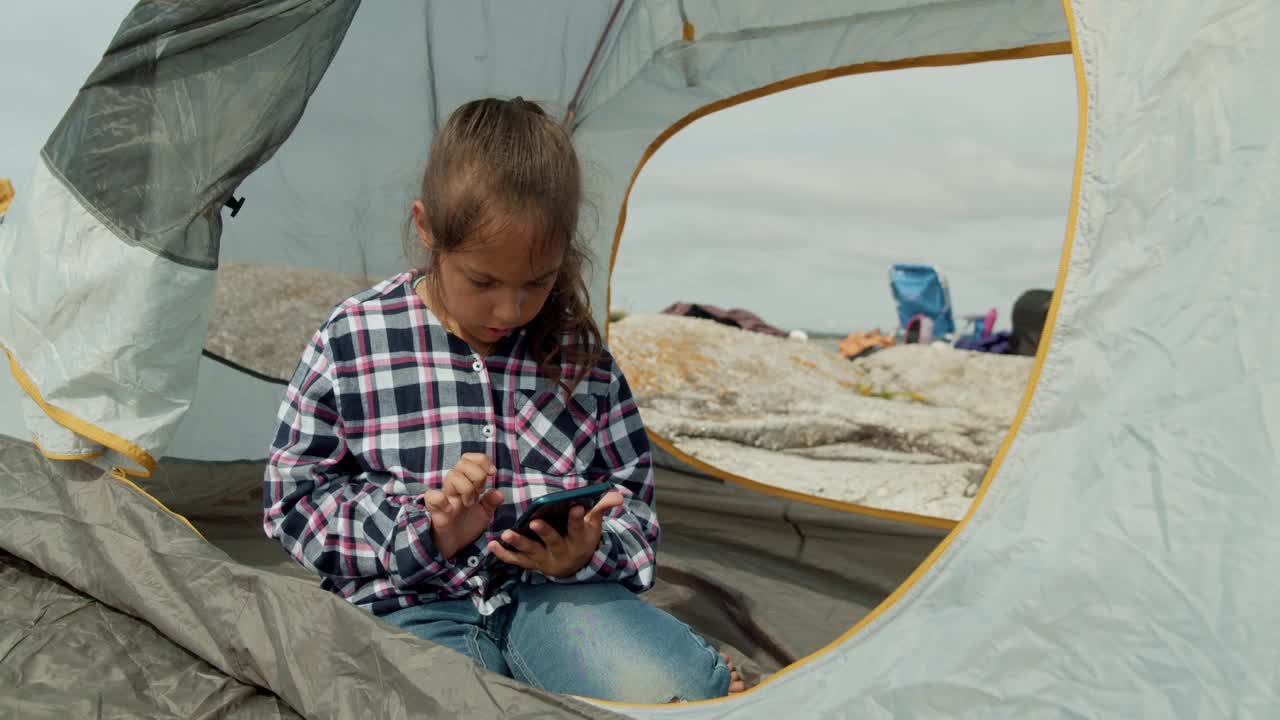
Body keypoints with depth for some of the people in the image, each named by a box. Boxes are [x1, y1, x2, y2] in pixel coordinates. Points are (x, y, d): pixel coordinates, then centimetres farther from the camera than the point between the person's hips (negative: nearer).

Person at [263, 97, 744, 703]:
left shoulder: (577, 350, 5)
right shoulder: (351, 340, -1)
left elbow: (629, 494, 12)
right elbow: (296, 496, 4)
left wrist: (589, 552, -13)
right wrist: (427, 532, -12)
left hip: (558, 591, 1)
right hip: (413, 607, 0)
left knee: (672, 690, -30)